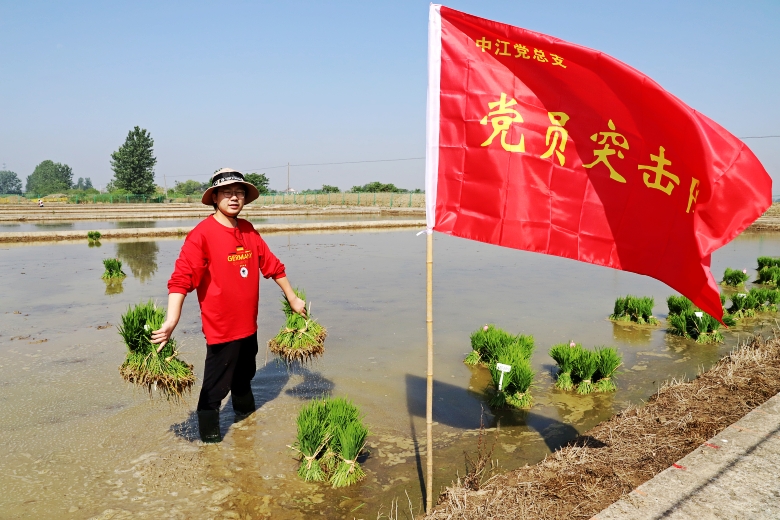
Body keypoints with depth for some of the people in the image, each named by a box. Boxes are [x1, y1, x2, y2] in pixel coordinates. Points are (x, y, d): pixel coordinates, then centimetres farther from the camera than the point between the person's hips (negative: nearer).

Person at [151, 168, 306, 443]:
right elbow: (181, 279, -25)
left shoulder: (248, 230, 5)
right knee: (215, 389, 3)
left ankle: (246, 416, 48)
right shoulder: (202, 234, -16)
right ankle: (209, 438, 21)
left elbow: (272, 265, 14)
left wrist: (293, 298, 19)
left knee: (243, 378, 26)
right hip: (221, 328, -7)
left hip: (249, 325, 7)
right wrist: (171, 321, -37)